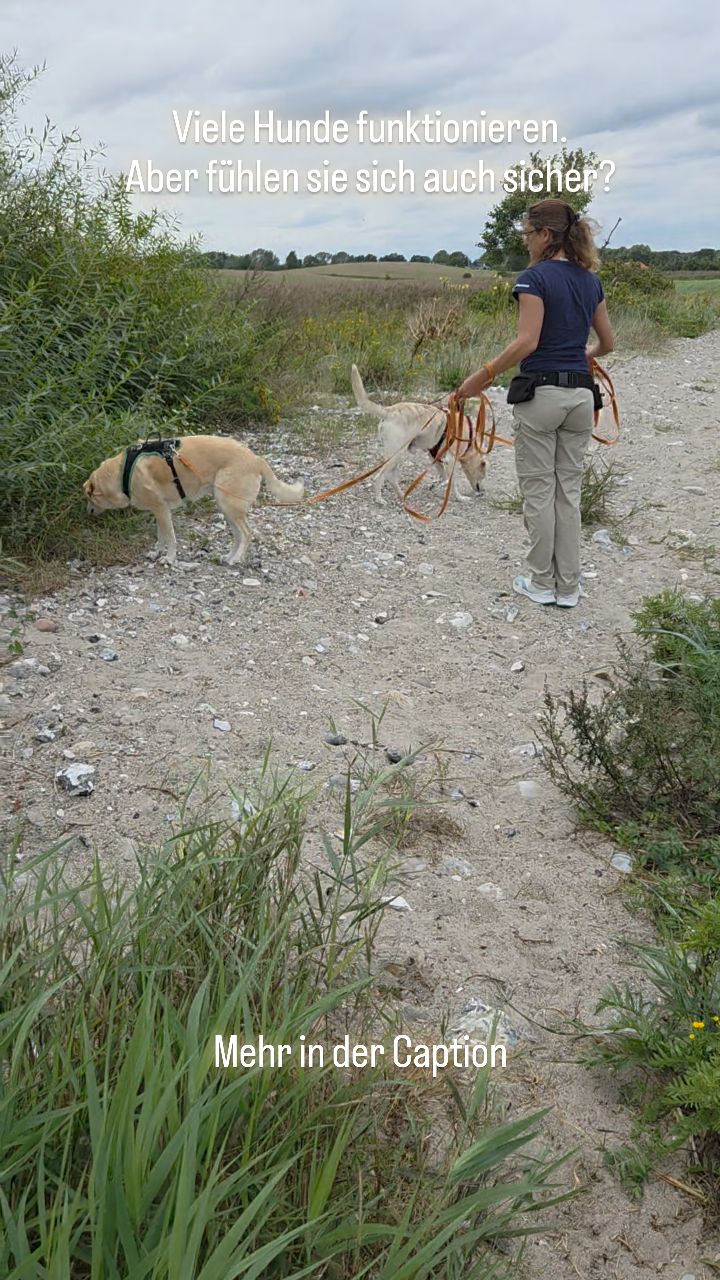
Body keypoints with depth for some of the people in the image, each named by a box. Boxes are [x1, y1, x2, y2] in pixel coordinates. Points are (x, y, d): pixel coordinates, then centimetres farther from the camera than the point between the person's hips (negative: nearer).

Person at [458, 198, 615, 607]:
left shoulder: (535, 277, -10)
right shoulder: (590, 280, 11)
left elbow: (527, 342, -20)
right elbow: (608, 343, 17)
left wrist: (479, 378, -15)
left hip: (541, 393, -6)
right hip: (580, 394, 6)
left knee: (539, 492, 4)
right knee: (569, 491, 10)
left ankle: (543, 584, 13)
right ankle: (568, 588, 14)